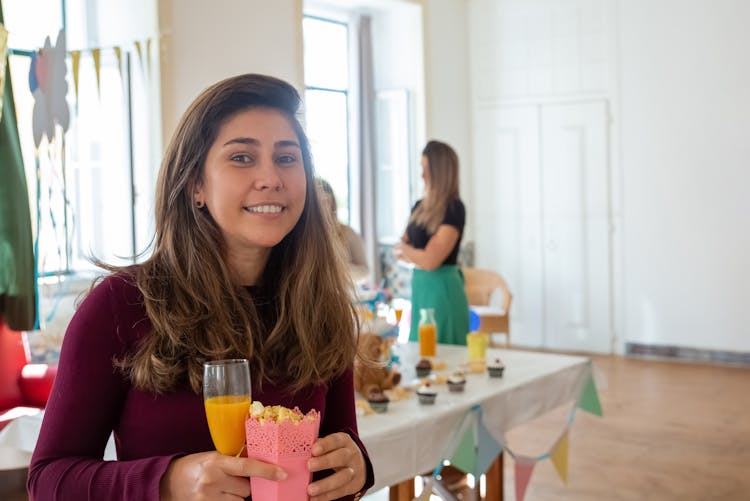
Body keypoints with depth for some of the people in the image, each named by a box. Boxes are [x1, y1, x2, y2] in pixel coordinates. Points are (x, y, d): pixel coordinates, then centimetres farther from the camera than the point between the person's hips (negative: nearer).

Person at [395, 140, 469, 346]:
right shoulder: (420, 207, 10)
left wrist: (406, 248, 1)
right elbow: (400, 252, 14)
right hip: (418, 285, 8)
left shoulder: (454, 209, -12)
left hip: (442, 288, -7)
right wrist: (417, 253, -7)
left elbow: (430, 261, -17)